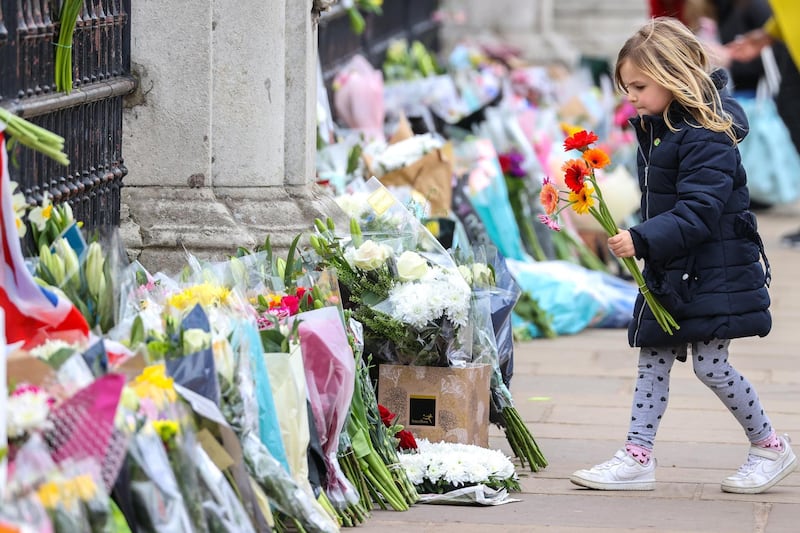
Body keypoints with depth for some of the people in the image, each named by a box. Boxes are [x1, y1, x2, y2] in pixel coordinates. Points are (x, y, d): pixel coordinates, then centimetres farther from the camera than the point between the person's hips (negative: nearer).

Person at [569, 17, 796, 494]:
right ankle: (638, 457, 7)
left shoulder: (706, 136, -20)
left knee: (710, 365, -6)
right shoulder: (656, 129, 10)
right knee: (652, 358, 5)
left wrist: (643, 240, -35)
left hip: (714, 271, -9)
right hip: (670, 271, 9)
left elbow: (699, 212, -27)